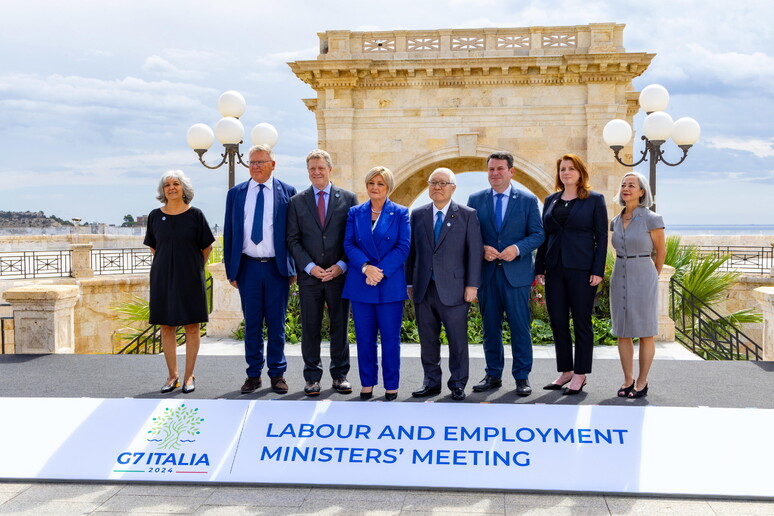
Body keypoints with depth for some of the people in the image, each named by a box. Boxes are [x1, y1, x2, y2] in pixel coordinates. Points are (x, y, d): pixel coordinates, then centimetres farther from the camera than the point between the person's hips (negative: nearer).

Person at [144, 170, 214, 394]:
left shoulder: (195, 215, -3)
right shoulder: (155, 216, 4)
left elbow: (206, 247, 5)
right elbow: (153, 247, 16)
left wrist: (193, 267, 9)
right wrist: (167, 265, 12)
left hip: (189, 279, -2)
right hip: (162, 278, 2)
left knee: (192, 327, 1)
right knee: (166, 327, 5)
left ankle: (189, 376, 11)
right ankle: (172, 376, 16)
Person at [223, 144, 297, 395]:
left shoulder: (287, 192, 2)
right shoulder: (236, 193, 8)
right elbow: (229, 233, 9)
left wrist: (294, 268, -2)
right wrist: (231, 269, 4)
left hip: (277, 267, -2)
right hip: (248, 267, 2)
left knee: (276, 323, 5)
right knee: (252, 323, 7)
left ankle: (277, 374, 16)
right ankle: (253, 374, 16)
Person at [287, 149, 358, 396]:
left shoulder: (348, 199, 5)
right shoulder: (296, 202, 7)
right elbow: (293, 240, 3)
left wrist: (341, 265, -9)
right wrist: (310, 266, -9)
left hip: (340, 274, 0)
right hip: (309, 275, 1)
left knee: (340, 325, 6)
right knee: (310, 328, 5)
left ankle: (340, 375, 18)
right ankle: (312, 377, 14)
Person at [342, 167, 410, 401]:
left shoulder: (400, 213, 3)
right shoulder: (355, 213, 9)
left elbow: (403, 247, -4)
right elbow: (349, 244, 2)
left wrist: (381, 272, -14)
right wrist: (366, 267, -15)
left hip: (390, 285, -2)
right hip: (360, 285, 2)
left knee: (390, 338, 2)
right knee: (364, 338, 7)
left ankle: (391, 386, 12)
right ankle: (367, 385, 17)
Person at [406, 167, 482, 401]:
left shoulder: (467, 215, 1)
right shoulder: (417, 215, 10)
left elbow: (474, 252, -2)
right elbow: (412, 251, 11)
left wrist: (472, 285, -8)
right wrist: (410, 283, 7)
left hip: (453, 289, -3)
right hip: (423, 289, 3)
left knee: (458, 340, 2)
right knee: (427, 339, 9)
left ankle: (458, 384, 14)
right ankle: (431, 382, 21)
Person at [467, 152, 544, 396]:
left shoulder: (528, 200, 3)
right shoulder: (476, 200, 8)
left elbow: (538, 234, 1)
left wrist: (517, 248, -16)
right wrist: (482, 249, -11)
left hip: (516, 273, -2)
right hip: (486, 273, 2)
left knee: (520, 327, 0)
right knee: (490, 328, 9)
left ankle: (522, 377, 11)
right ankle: (493, 375, 20)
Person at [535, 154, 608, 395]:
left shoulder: (594, 200, 0)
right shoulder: (551, 200, 13)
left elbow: (601, 236, -3)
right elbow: (544, 235, 14)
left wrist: (598, 271, -11)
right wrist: (539, 267, 8)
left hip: (581, 269, -5)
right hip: (555, 269, 5)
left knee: (581, 321, 1)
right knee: (557, 321, 6)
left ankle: (580, 375, 8)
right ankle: (566, 371, 17)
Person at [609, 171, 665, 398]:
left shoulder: (652, 219, -10)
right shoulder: (616, 222, 6)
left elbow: (661, 251, 1)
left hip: (643, 279, -5)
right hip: (619, 279, 5)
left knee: (645, 332, 3)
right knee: (622, 332, 7)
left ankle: (642, 382, 13)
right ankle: (628, 380, 17)